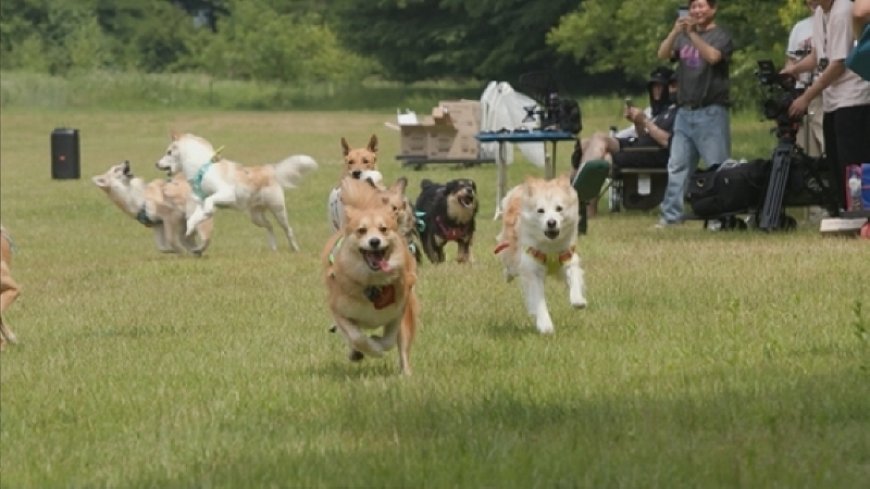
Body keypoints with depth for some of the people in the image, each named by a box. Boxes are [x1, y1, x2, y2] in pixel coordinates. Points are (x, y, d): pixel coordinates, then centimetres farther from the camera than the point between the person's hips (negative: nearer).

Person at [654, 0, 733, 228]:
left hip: (711, 112, -6)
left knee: (717, 167, -6)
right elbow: (663, 54, 3)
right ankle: (671, 214, 4)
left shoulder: (720, 36, 1)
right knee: (677, 166, 3)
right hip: (685, 112, 6)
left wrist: (692, 34, -20)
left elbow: (713, 56, -18)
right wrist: (675, 31, -11)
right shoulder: (683, 36, 17)